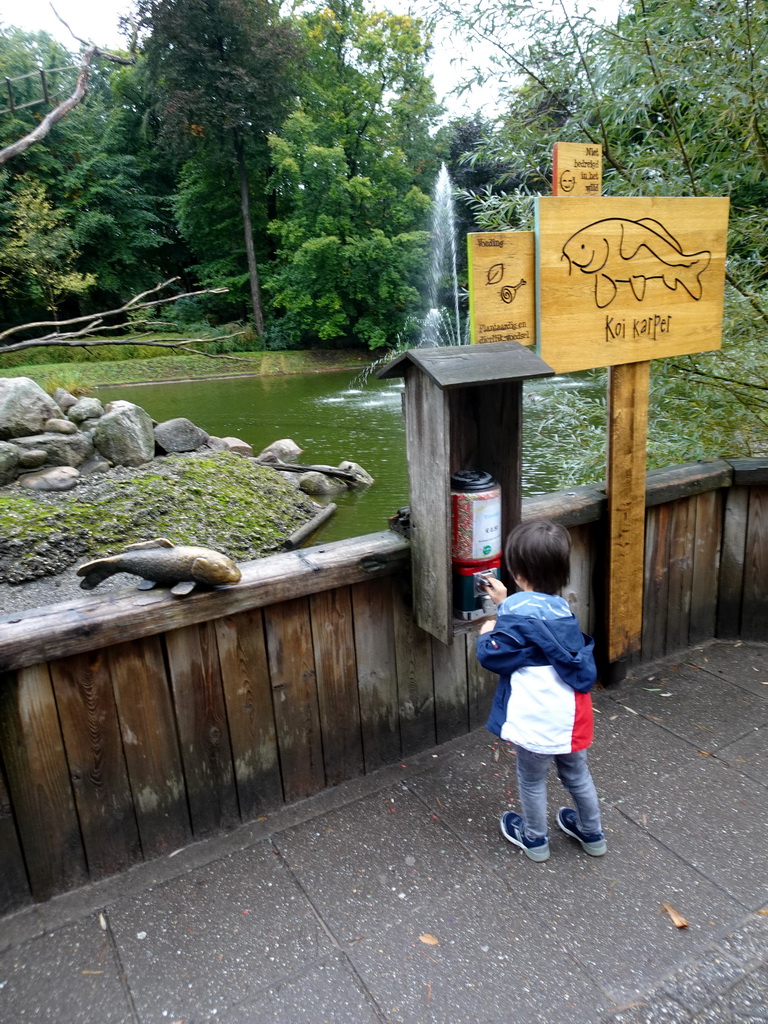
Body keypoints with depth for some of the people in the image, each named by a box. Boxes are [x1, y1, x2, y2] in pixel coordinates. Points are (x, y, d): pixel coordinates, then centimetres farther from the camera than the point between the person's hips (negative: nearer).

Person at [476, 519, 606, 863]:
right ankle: (592, 833, 46)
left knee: (532, 781, 18)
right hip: (572, 716, 7)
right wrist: (505, 604, 24)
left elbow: (493, 656, -16)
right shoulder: (558, 606, 2)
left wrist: (487, 635, 3)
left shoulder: (519, 611, -22)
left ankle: (534, 839, 39)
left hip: (537, 721, -7)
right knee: (577, 774, 27)